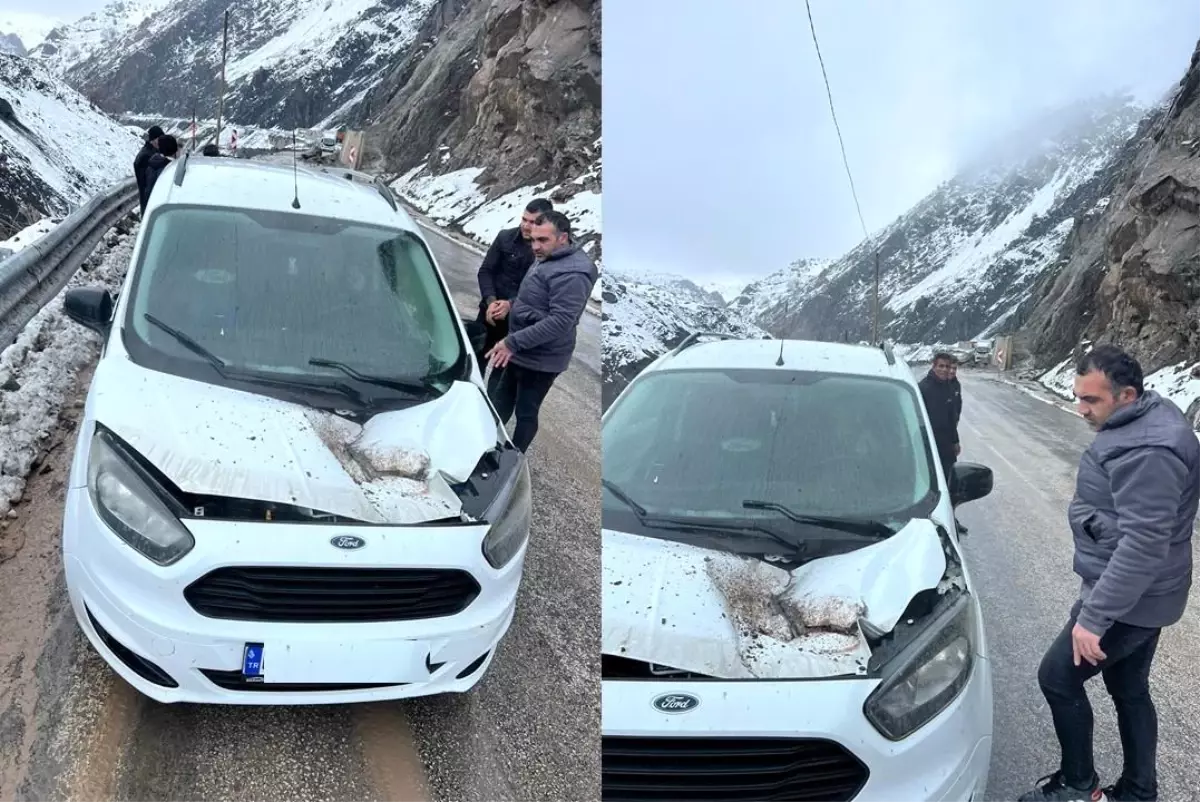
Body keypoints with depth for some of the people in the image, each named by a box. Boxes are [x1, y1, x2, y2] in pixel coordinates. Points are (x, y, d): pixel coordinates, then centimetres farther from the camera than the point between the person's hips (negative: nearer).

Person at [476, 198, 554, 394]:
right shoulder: (505, 237, -5)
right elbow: (485, 271, -1)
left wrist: (511, 304, -23)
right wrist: (491, 301, -16)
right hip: (490, 312, 3)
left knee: (502, 371, 8)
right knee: (475, 360, 14)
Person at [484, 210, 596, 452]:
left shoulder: (571, 273, -24)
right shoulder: (544, 260, 9)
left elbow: (561, 321, -30)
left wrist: (513, 342, -30)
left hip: (540, 359, -10)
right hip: (520, 353, 10)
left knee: (526, 413, 5)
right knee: (499, 403, 20)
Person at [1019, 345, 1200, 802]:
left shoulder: (1147, 451, -29)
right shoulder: (1144, 422, 5)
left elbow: (1143, 545, -32)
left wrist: (1093, 616, -29)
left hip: (1128, 600, -10)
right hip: (1140, 594, 10)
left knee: (1058, 677, 2)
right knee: (1129, 689, 19)